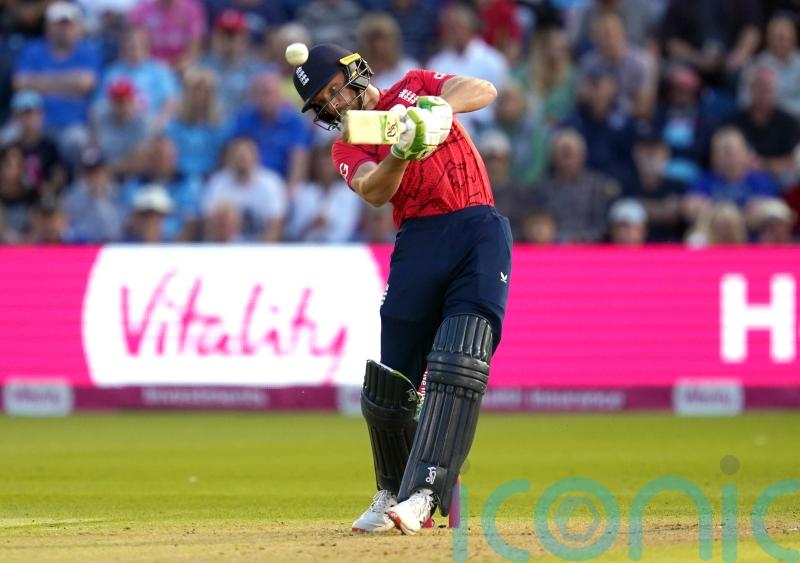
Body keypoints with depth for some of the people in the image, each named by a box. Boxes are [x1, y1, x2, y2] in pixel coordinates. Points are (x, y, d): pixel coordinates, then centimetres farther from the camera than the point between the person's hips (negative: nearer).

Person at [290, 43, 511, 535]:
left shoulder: (415, 87, 13)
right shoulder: (347, 148, 12)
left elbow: (484, 91, -4)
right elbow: (374, 191, -11)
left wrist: (436, 107, -22)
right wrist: (401, 153, -30)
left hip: (480, 230, -3)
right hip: (419, 241, 3)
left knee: (459, 366, -18)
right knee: (388, 384, 0)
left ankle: (424, 493, -26)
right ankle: (393, 494, 19)